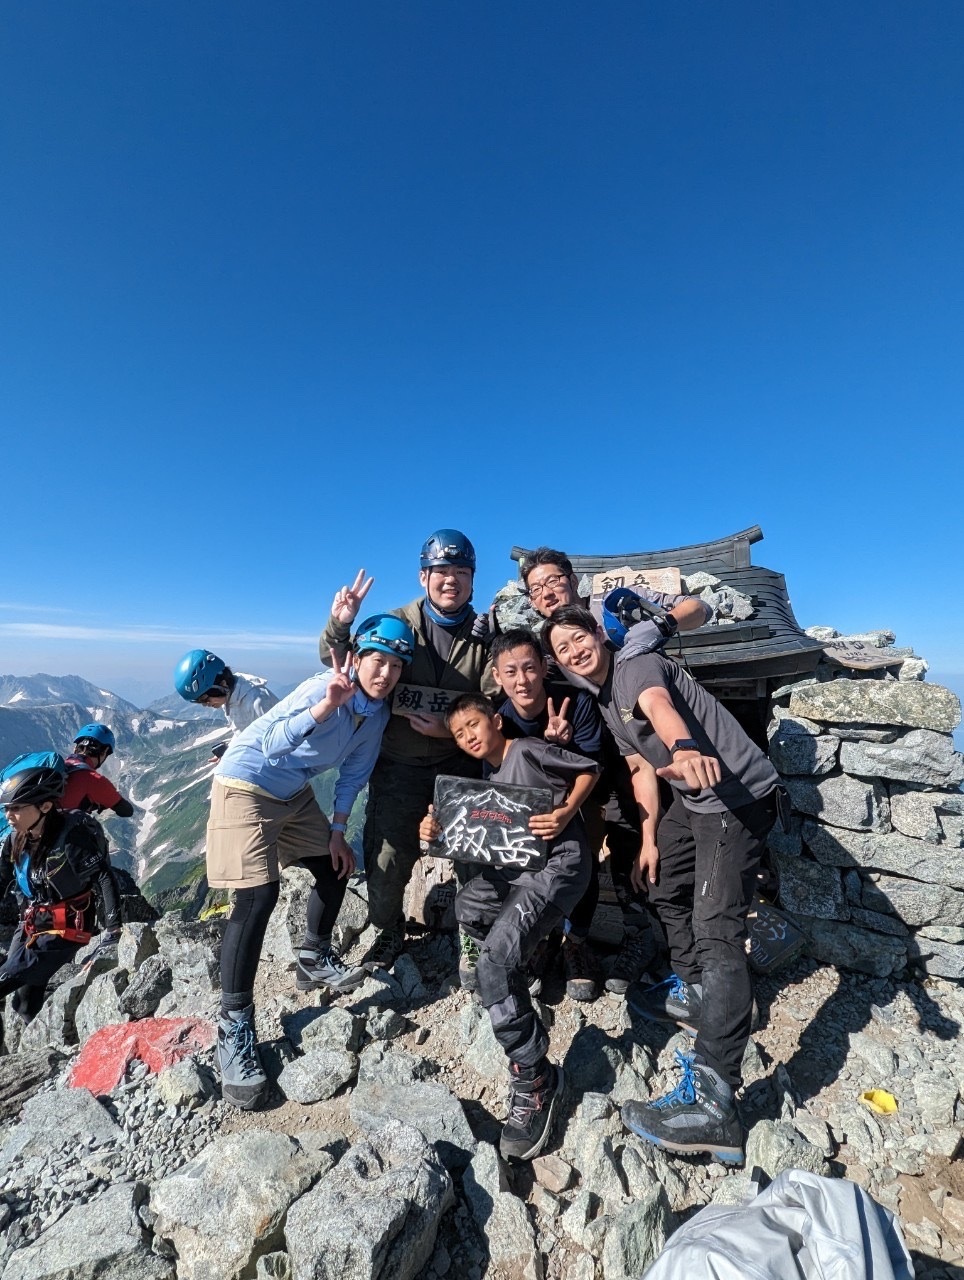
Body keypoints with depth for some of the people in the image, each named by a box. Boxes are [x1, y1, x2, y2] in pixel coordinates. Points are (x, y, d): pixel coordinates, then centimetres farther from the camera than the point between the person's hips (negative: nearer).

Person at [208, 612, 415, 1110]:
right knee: (258, 895, -16)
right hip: (246, 784, -7)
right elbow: (272, 744, -40)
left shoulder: (377, 712, -7)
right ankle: (234, 1025, 2)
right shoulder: (324, 686, -28)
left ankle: (314, 960, 35)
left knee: (335, 870, 12)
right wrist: (327, 705, -53)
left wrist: (337, 832, 6)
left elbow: (353, 773, 4)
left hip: (295, 793, 8)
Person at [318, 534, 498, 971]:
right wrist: (339, 626, -18)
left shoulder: (485, 635, -3)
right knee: (387, 857, 9)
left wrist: (452, 729, -20)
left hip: (460, 765, 1)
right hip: (398, 767, 0)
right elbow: (338, 661, 3)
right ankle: (389, 932, 38)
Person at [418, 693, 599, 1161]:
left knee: (494, 965, -20)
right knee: (467, 908, 27)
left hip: (558, 864, -10)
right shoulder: (489, 777, 14)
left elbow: (588, 769, -7)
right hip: (516, 867, 10)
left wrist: (565, 813, -20)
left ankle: (534, 1080, -4)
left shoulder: (528, 750, -12)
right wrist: (439, 830, -4)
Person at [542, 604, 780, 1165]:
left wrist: (684, 748, -57)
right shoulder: (606, 704, 12)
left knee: (716, 929, -16)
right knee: (664, 887, 22)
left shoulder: (641, 667, -13)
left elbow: (661, 708, -37)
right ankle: (693, 992, 41)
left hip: (738, 795, -10)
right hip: (693, 801, 10)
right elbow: (643, 770, 12)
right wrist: (649, 840, 7)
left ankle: (713, 1103, -13)